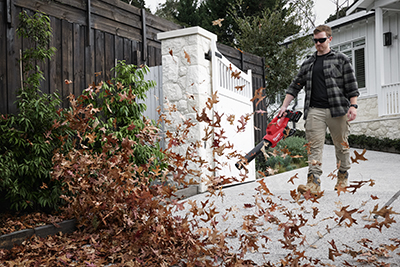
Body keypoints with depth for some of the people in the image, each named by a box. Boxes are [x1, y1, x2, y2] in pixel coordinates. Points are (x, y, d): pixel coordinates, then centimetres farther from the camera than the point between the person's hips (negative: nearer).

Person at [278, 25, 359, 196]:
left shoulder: (341, 59, 8)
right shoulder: (308, 63, 17)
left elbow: (351, 85, 2)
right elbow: (295, 86, 19)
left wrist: (353, 106, -8)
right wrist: (284, 106, 12)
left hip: (337, 110, -2)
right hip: (314, 111, 2)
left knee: (341, 145, 7)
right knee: (315, 146, -8)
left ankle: (343, 177, 24)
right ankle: (314, 183, -13)